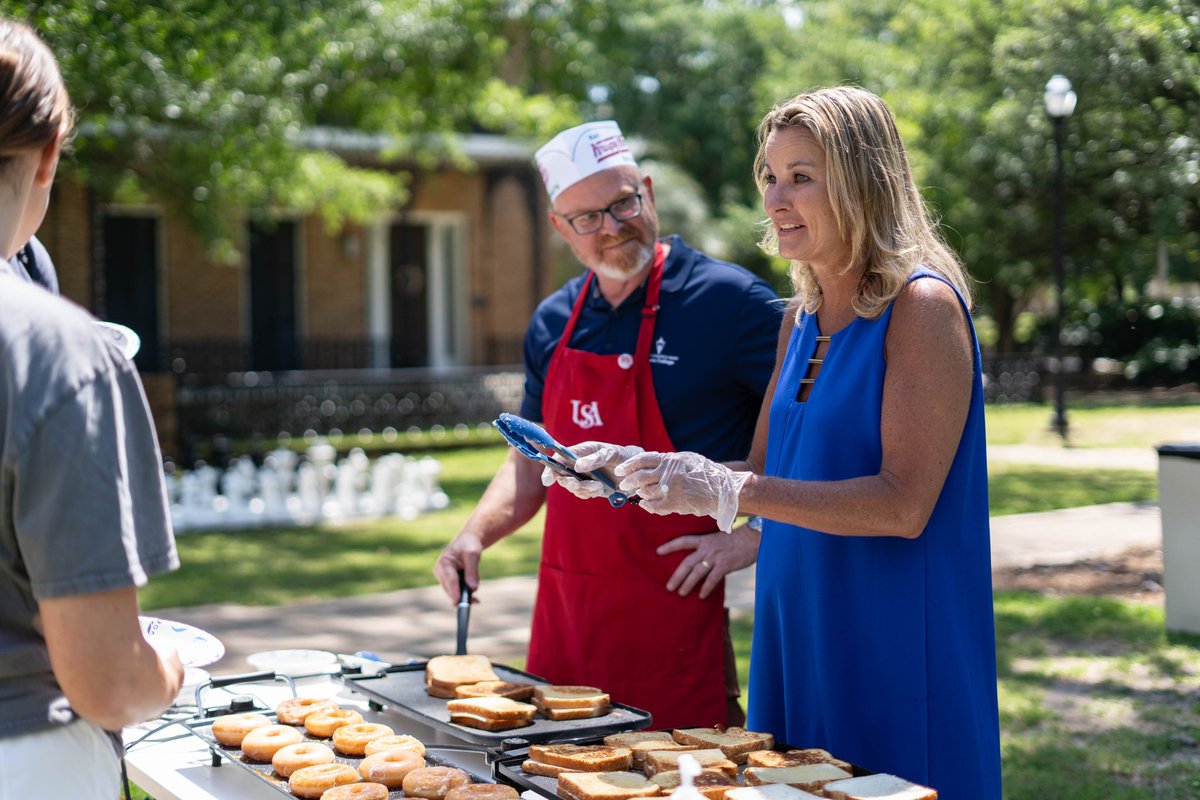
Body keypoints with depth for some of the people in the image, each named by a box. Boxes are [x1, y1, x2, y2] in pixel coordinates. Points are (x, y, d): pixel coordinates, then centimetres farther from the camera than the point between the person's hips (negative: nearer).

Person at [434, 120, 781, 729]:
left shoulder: (726, 300, -9)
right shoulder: (553, 323, 10)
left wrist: (756, 530, -15)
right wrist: (477, 532, 5)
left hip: (676, 605, -5)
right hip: (565, 614, 6)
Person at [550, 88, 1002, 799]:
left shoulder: (923, 306, -13)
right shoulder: (802, 318, 11)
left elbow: (904, 505, -21)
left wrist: (733, 491, -26)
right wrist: (639, 472, 2)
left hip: (898, 647, -7)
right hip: (796, 634, 8)